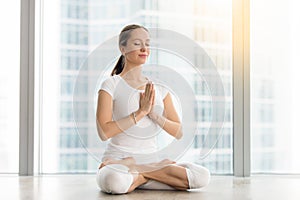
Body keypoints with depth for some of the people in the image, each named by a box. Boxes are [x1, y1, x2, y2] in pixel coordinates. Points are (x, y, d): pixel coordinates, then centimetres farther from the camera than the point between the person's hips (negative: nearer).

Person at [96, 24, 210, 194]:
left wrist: (153, 114, -10)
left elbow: (179, 133, 6)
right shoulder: (111, 85, -1)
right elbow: (104, 132, -14)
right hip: (118, 158, -5)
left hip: (150, 159, 5)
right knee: (113, 182, -42)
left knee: (202, 176, -21)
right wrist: (141, 112, -15)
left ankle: (138, 176, -10)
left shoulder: (159, 88, 12)